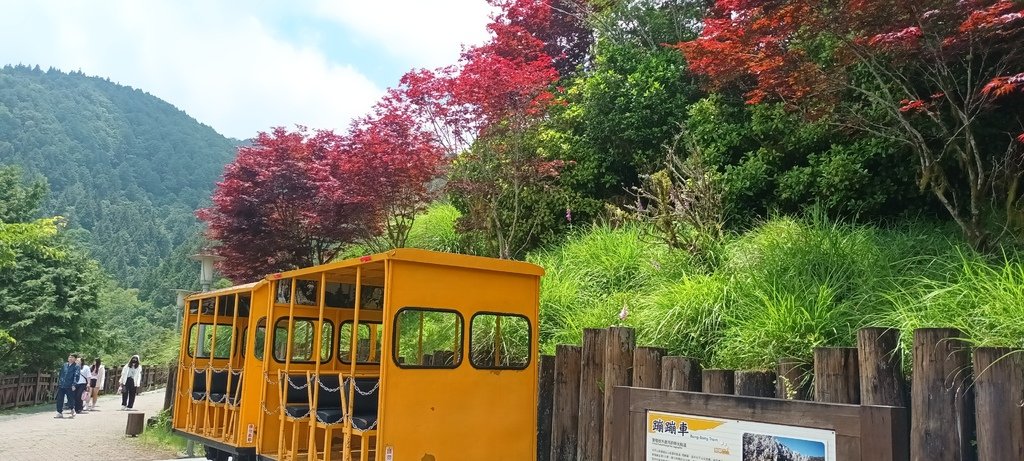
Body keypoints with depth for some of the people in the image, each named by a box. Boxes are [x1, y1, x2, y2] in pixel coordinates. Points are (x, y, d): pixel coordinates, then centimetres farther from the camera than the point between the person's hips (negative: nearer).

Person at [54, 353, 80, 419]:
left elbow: (76, 376, -10)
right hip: (61, 386, 4)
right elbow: (60, 374, 20)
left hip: (69, 386, -4)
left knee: (70, 399, 4)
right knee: (59, 399, 2)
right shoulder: (64, 365, 13)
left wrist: (74, 385, -20)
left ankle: (72, 411, 26)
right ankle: (60, 412, 9)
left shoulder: (76, 366, -2)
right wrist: (58, 383, 14)